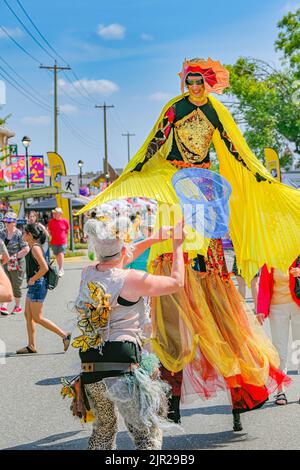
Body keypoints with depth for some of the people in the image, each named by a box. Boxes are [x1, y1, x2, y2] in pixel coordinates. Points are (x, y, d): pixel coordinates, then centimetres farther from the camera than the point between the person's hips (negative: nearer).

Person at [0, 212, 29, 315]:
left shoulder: (19, 234, -12)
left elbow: (26, 249, -14)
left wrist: (14, 256, -16)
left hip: (17, 264, -4)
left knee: (16, 286, 6)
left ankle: (18, 306, 20)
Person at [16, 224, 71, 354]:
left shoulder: (35, 248, -18)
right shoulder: (33, 247, 12)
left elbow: (44, 268, -27)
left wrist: (33, 279, -17)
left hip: (37, 285, -10)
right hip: (33, 286, 10)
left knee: (37, 318, -4)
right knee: (28, 315, 11)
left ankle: (64, 335, -1)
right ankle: (31, 346, 15)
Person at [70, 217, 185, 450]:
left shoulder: (87, 274, 7)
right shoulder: (132, 280, -10)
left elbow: (114, 262, 29)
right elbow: (176, 282, 4)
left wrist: (152, 239, 34)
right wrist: (177, 245, 17)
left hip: (90, 373, 7)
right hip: (123, 371, -6)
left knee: (104, 429, 25)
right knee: (149, 435, 6)